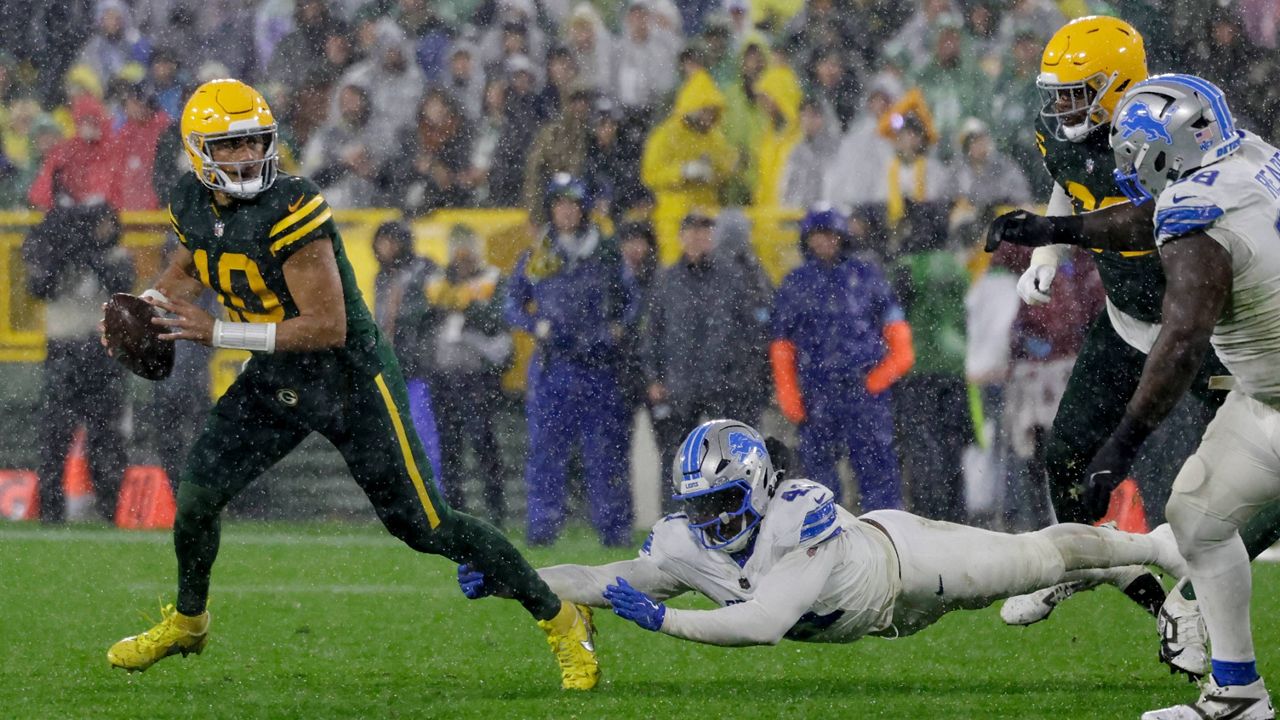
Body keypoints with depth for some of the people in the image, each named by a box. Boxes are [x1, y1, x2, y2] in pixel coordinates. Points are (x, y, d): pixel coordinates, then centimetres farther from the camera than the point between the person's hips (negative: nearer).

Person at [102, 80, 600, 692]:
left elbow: (328, 326, -29)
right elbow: (187, 268, 22)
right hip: (275, 381, 6)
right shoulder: (192, 205, -3)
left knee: (421, 525, -6)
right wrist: (146, 307, 1)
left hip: (350, 380, -6)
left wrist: (217, 332, -28)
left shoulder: (290, 211, -27)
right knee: (196, 496, 0)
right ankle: (186, 621, 29)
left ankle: (559, 619, 6)